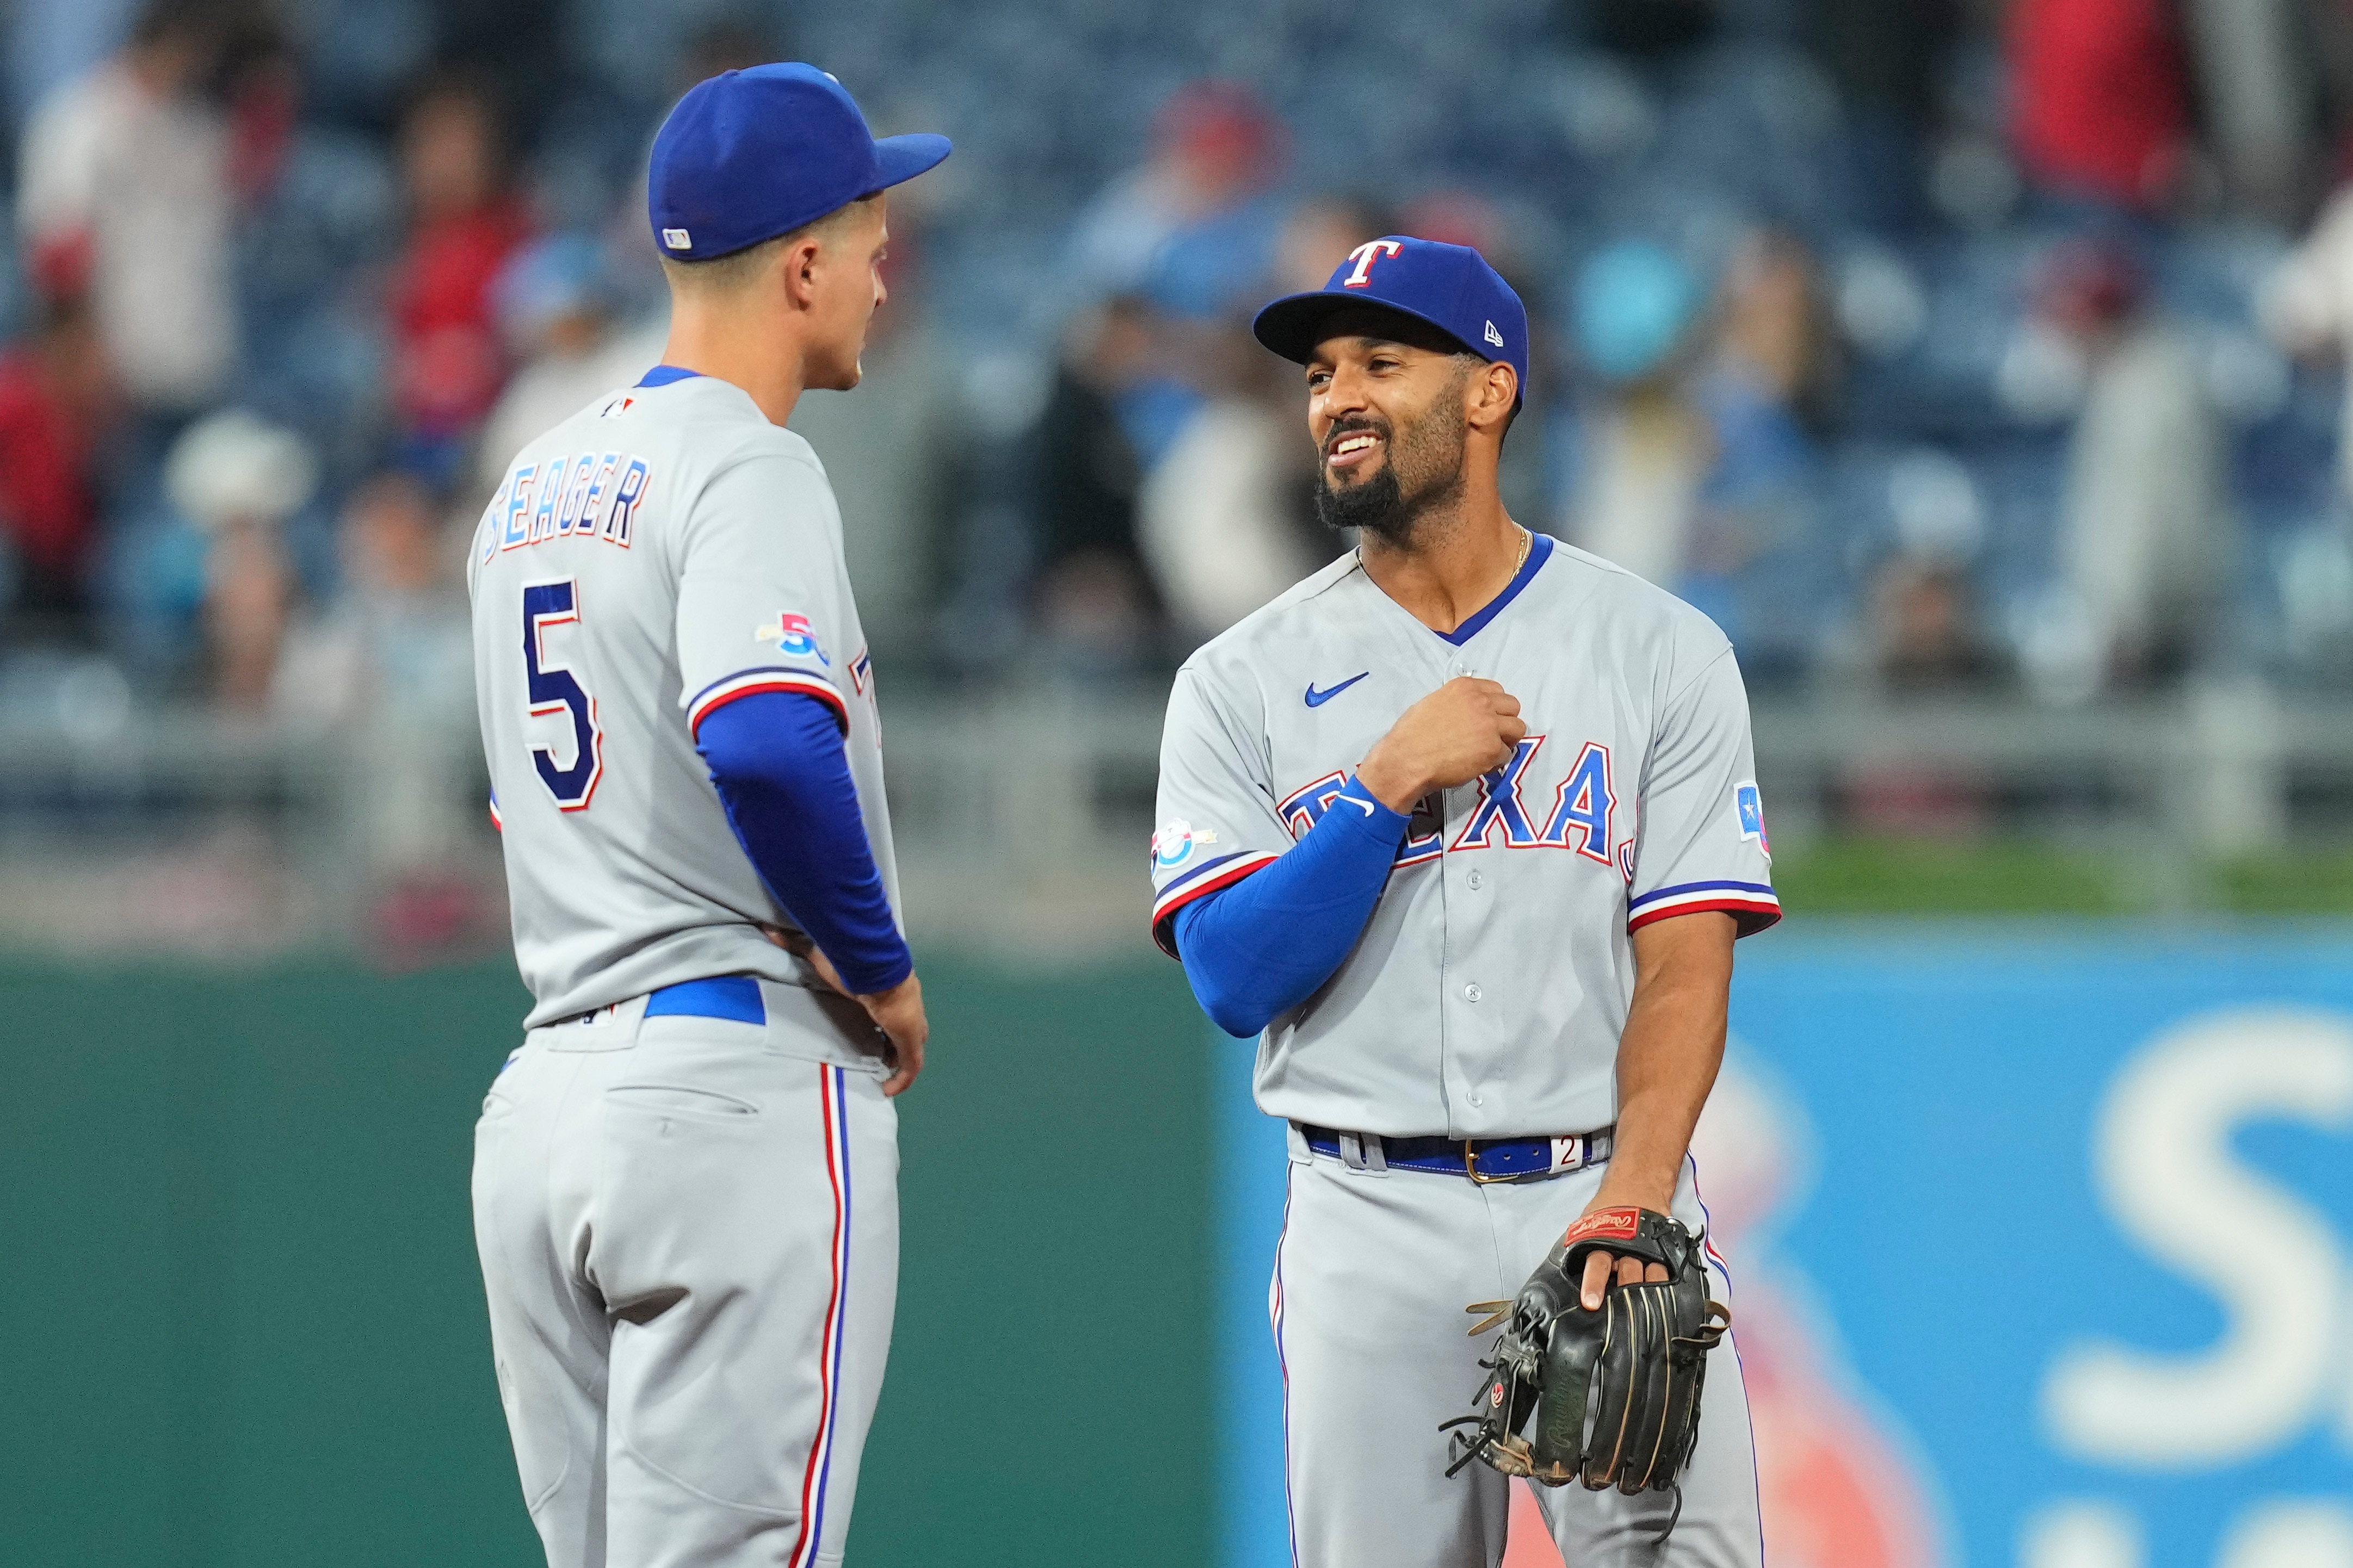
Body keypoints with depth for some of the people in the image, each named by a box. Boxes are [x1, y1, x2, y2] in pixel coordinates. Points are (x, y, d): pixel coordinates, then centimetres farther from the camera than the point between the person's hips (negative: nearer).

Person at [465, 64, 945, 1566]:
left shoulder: (534, 484, 18)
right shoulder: (748, 466, -10)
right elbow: (764, 741, -27)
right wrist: (884, 970, -13)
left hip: (542, 1102, 8)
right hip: (742, 1089, -8)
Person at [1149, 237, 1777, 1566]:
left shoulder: (1660, 651, 5)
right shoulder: (1244, 683, 7)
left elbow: (1685, 961, -3)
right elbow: (1235, 981, -3)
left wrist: (1633, 1196, -17)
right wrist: (1393, 783, -12)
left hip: (1604, 1192, -1)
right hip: (1371, 1225, 1)